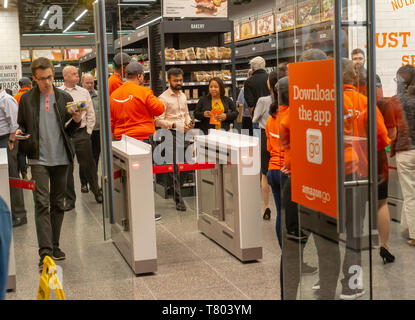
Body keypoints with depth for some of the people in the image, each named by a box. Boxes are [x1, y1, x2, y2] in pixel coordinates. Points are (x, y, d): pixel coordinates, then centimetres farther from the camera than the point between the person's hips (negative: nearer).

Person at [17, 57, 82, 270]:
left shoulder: (64, 98, 7)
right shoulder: (27, 99, 5)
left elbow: (69, 131, 10)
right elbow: (21, 124, 14)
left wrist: (77, 121, -10)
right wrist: (20, 133, -8)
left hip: (61, 158, 2)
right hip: (39, 159, -2)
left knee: (58, 203, 11)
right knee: (42, 204, -11)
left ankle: (54, 246, 24)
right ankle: (45, 253, -14)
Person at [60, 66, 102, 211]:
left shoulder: (84, 92, 8)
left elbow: (91, 114, 10)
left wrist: (88, 132, 4)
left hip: (81, 134, 1)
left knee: (88, 165, 5)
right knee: (66, 168, 4)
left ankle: (97, 192, 21)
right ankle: (70, 199, 12)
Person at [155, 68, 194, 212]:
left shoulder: (183, 96, 14)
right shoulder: (163, 98, -8)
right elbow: (159, 120, -12)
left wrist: (189, 122, 3)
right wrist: (175, 125, -24)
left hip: (184, 134, 7)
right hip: (172, 135, -7)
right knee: (176, 167, -8)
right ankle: (178, 200, -6)